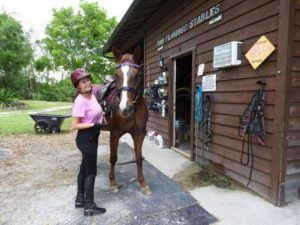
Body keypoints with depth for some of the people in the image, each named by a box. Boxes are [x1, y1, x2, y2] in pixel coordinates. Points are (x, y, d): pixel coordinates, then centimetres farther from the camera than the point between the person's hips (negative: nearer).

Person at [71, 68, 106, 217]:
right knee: (91, 172, 2)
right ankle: (89, 207, 18)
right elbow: (75, 126, -22)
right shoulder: (80, 101, -22)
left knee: (84, 169, 20)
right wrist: (94, 124, -28)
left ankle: (80, 199, 37)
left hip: (92, 137, 9)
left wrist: (102, 115, 10)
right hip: (86, 138, -9)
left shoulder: (92, 95, 5)